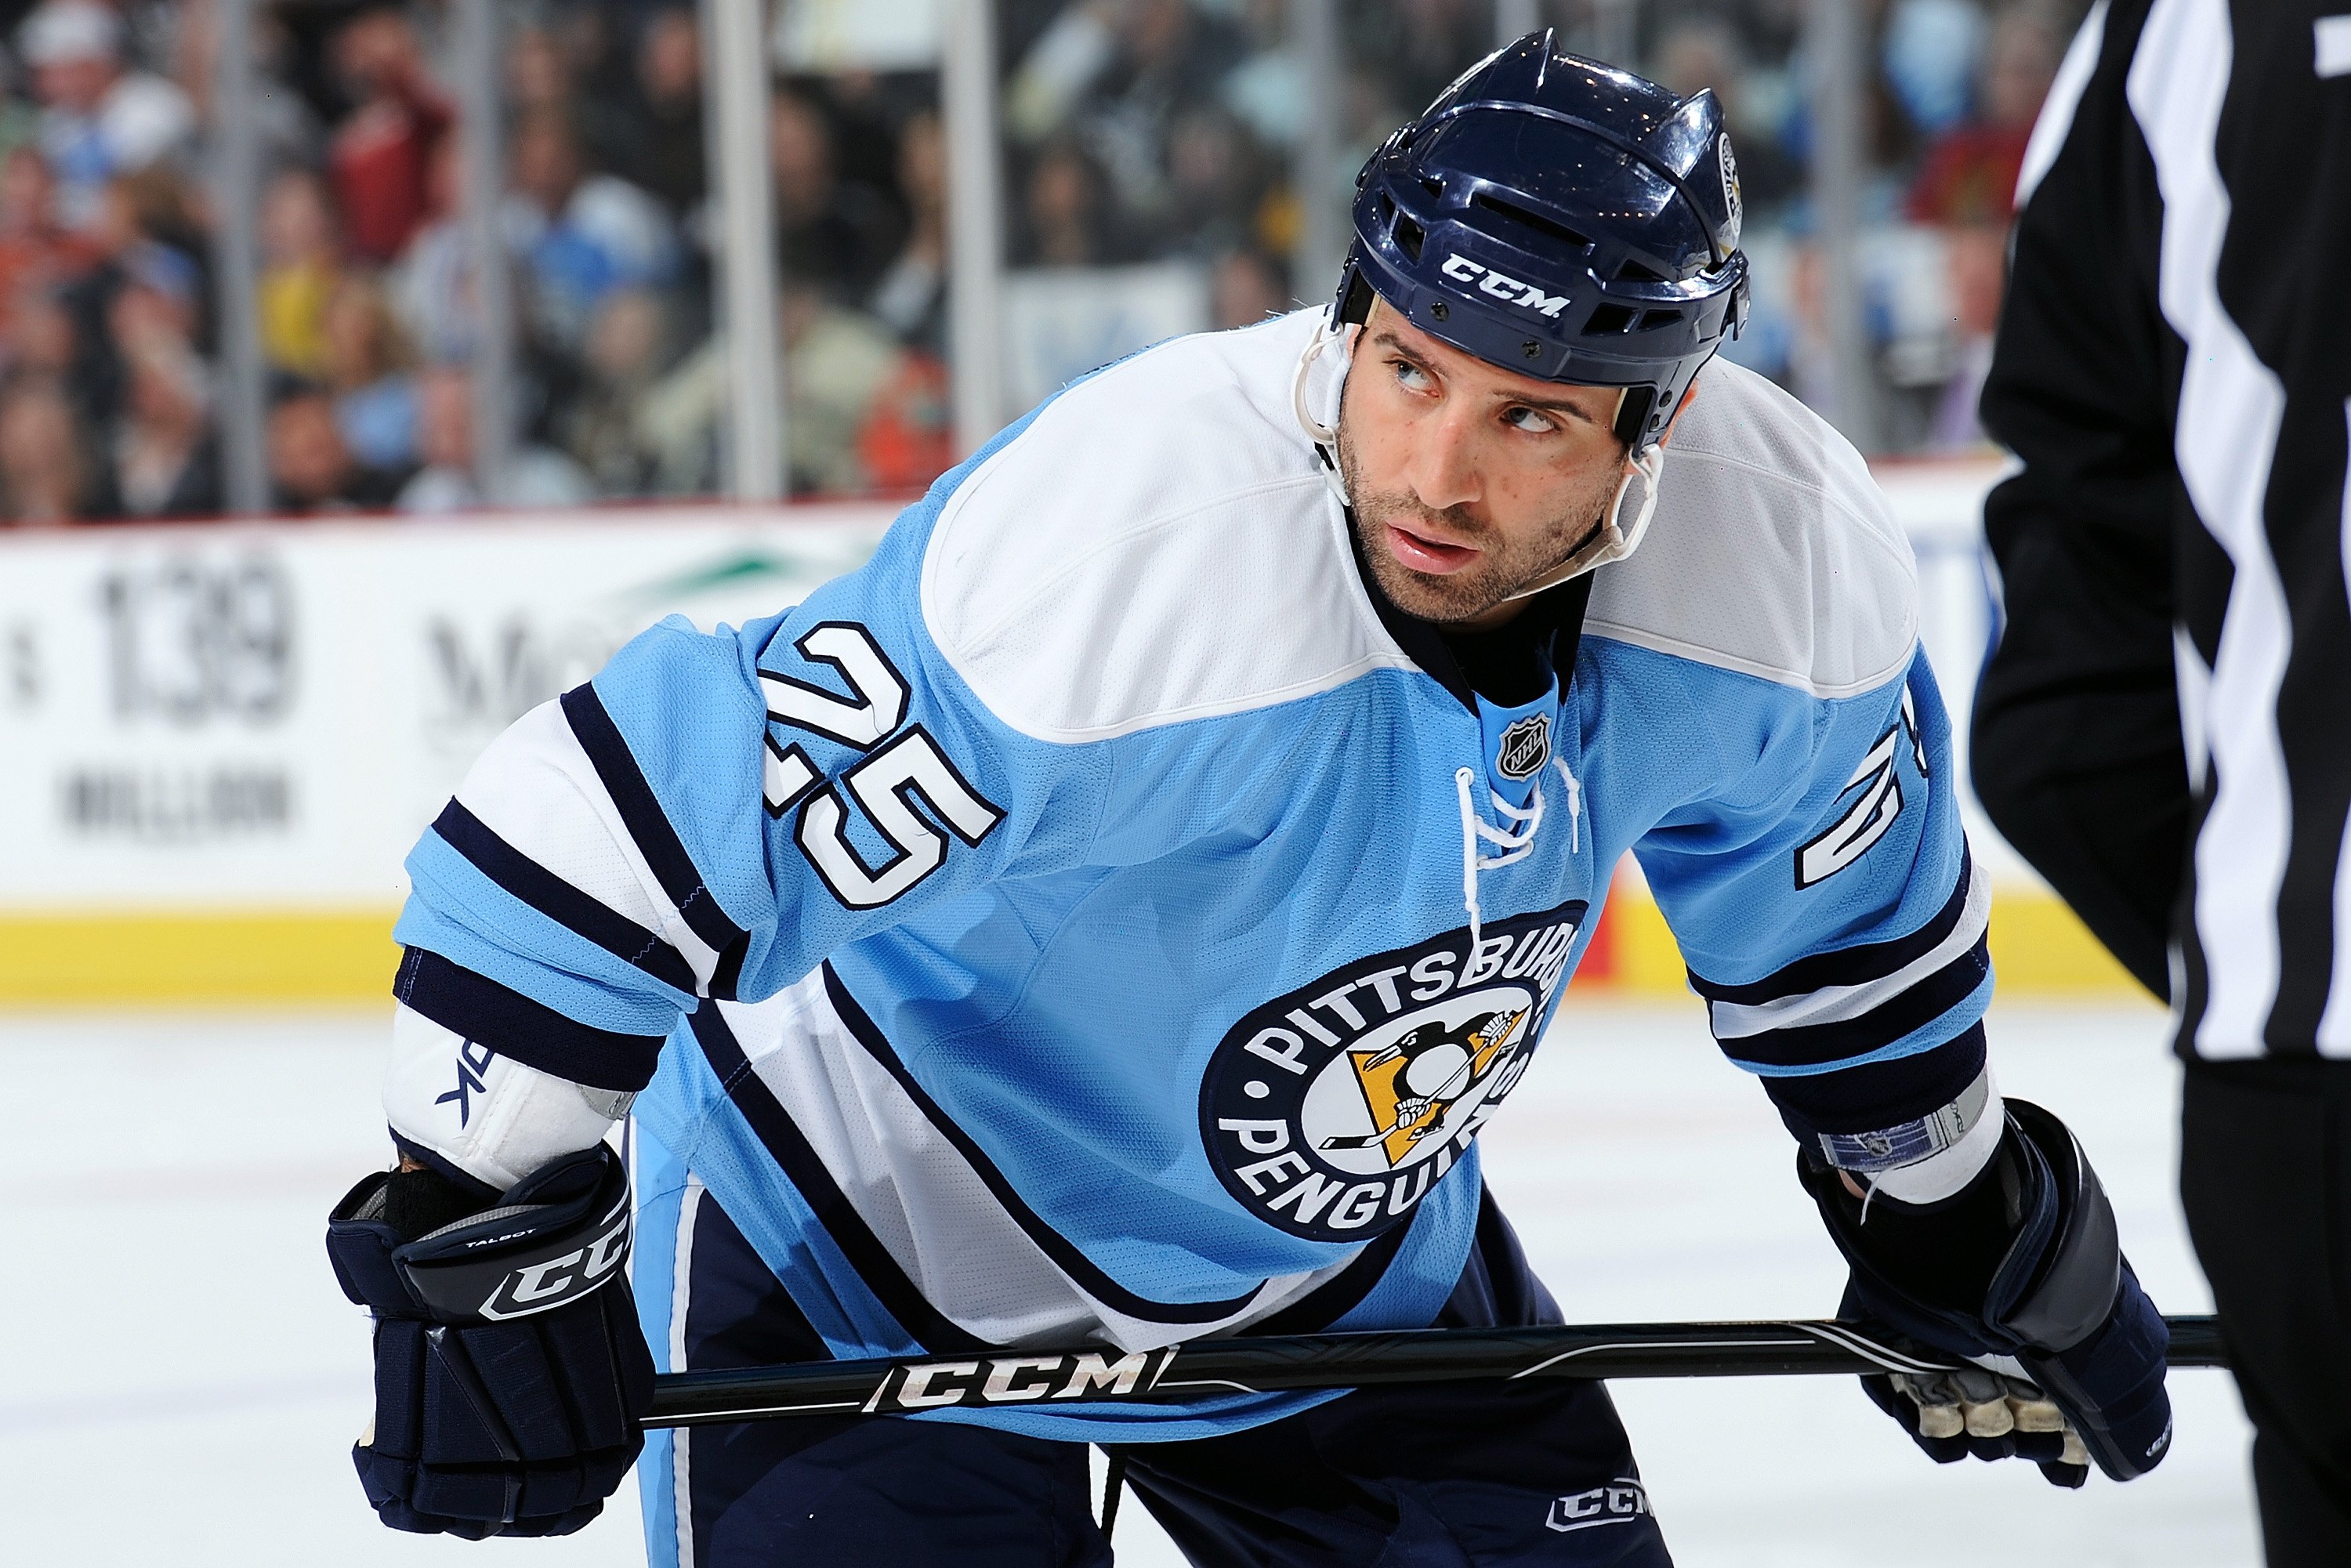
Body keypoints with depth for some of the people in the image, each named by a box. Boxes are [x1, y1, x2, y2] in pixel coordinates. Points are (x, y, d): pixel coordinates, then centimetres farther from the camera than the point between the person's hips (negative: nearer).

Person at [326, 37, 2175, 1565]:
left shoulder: (1792, 557, -19)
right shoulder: (1105, 575, -38)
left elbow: (1832, 892, 5)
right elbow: (593, 846, -32)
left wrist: (1956, 1215, 17)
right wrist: (485, 1244, -28)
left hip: (1358, 1254, 6)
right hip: (874, 1258, -5)